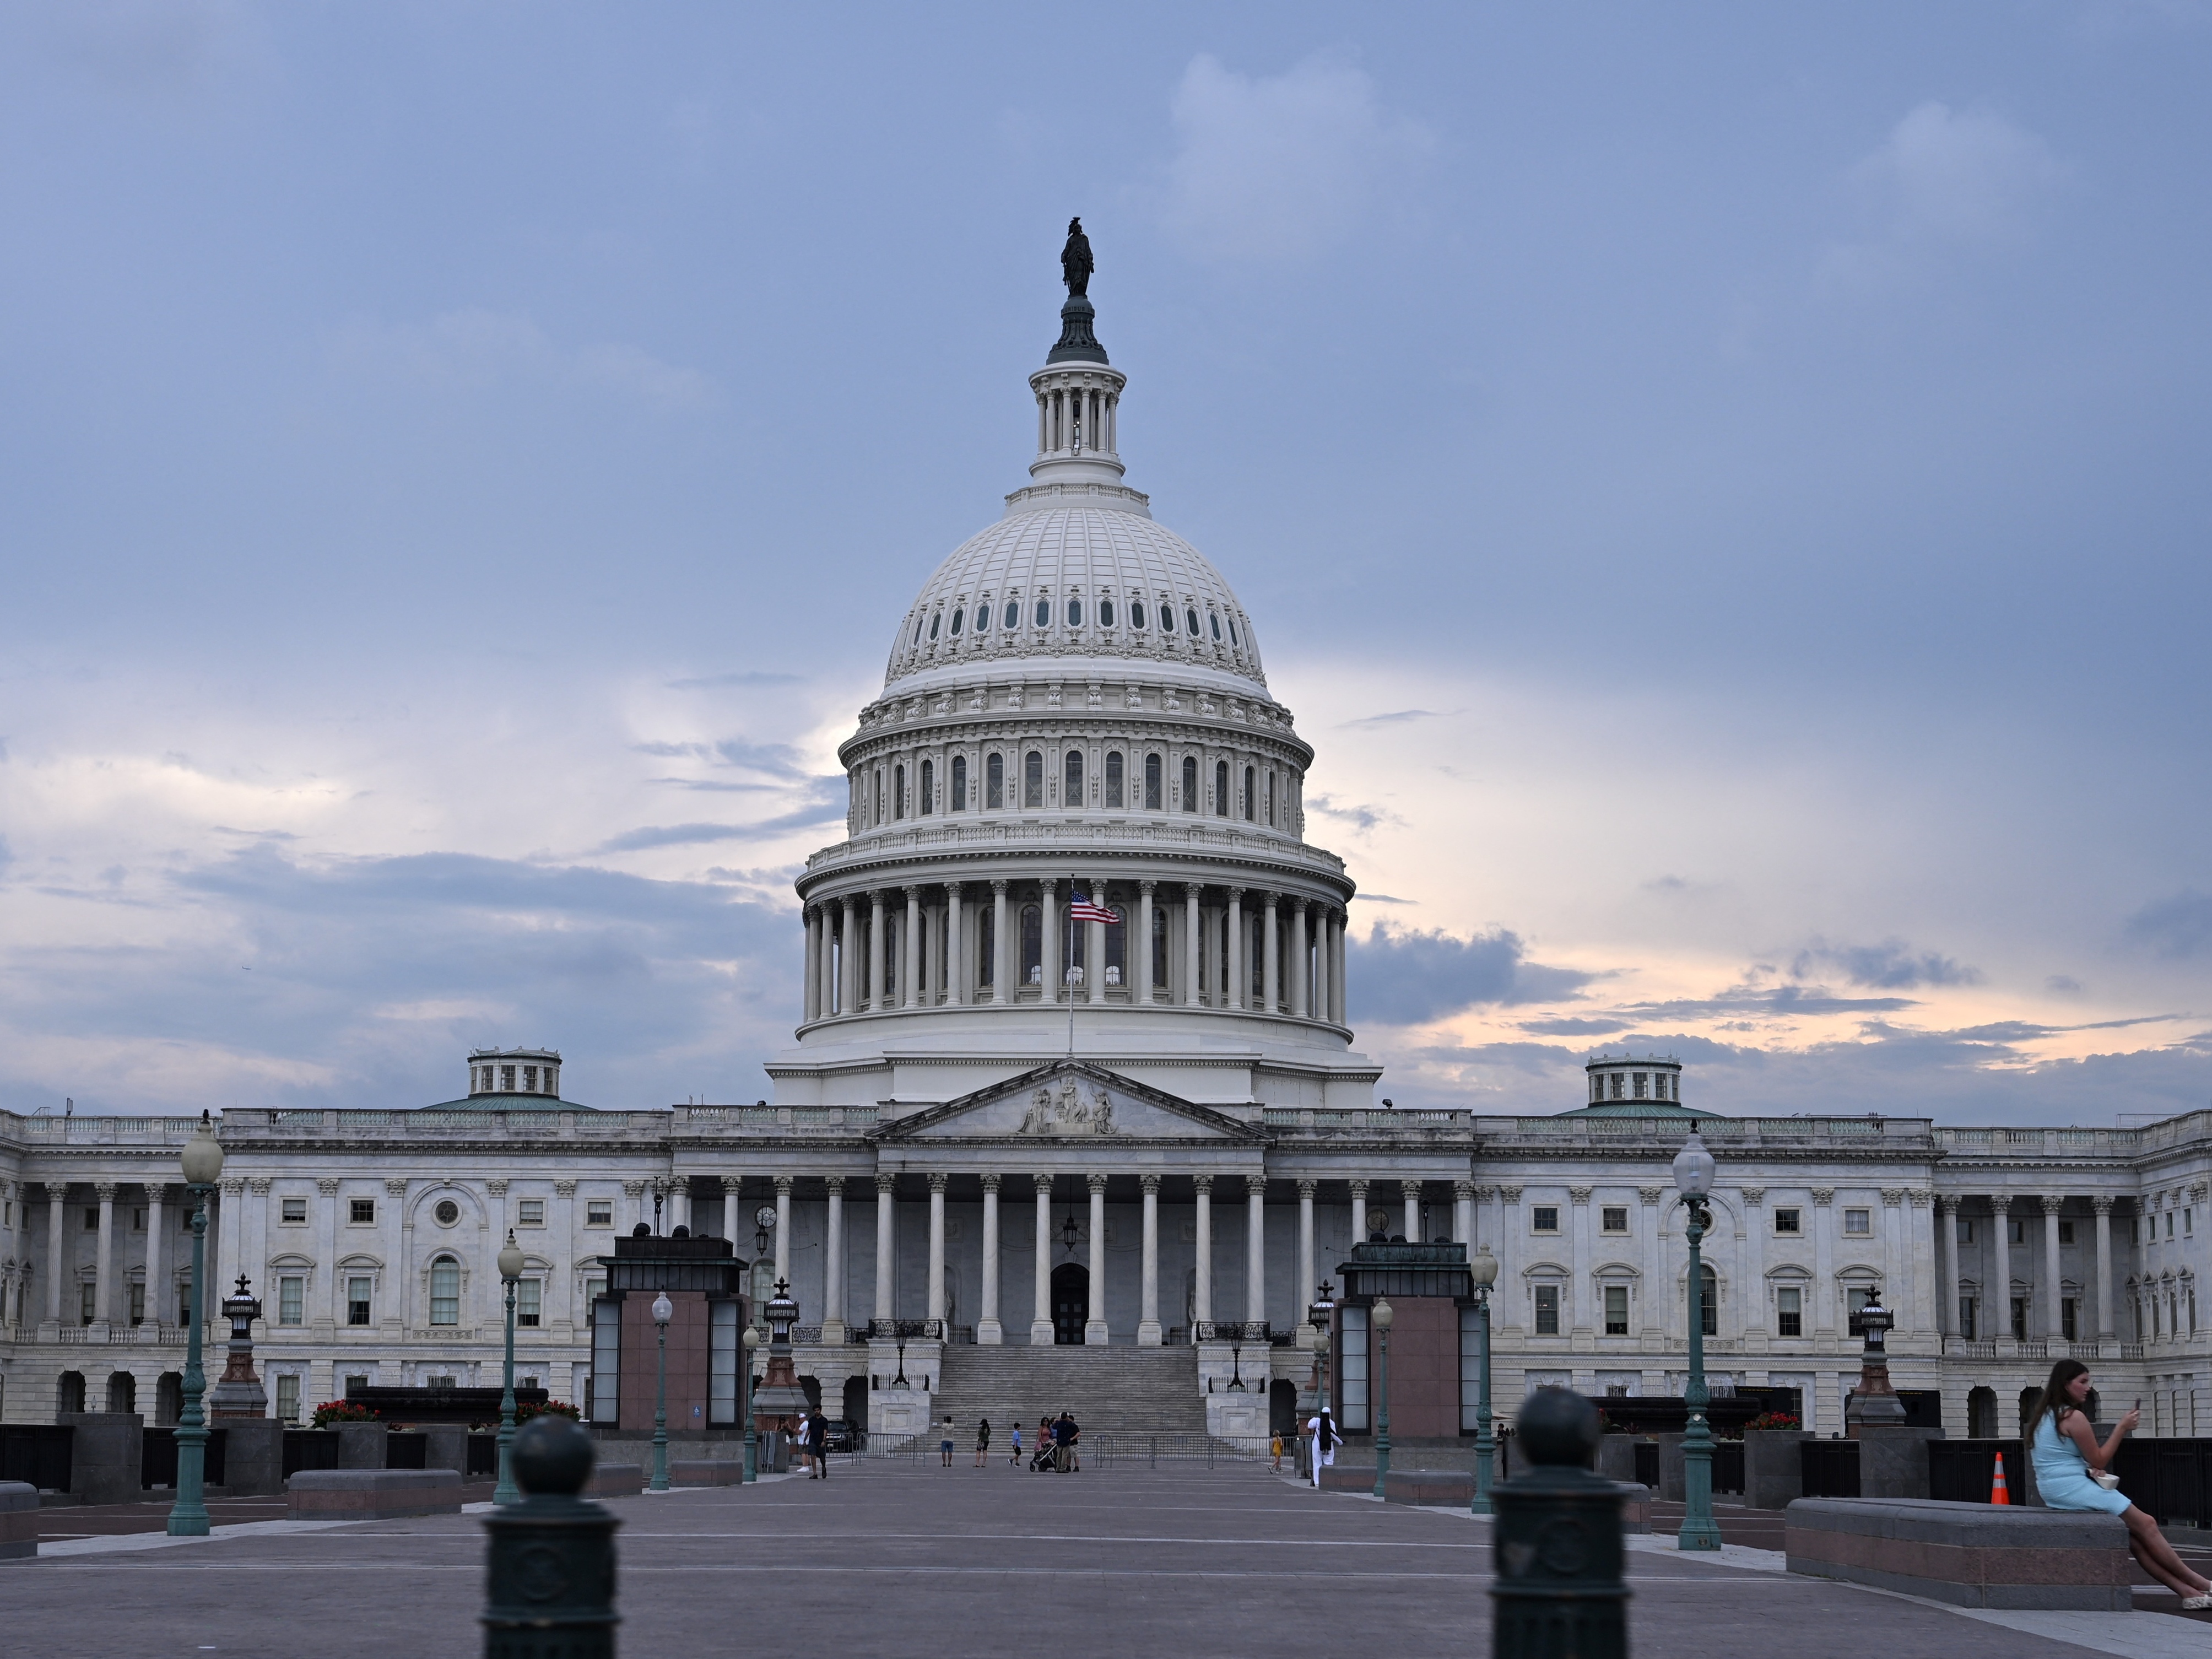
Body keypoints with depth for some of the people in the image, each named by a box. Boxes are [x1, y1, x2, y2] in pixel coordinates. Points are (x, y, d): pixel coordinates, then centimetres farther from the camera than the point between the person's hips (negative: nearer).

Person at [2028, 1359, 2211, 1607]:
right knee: (2146, 1525, -1)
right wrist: (2121, 1429, -3)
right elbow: (2099, 1460, -8)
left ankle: (2185, 1591, -2)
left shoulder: (2044, 1416, 15)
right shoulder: (2073, 1417, -14)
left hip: (2054, 1493, 9)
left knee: (2133, 1536, 4)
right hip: (2073, 1488, -9)